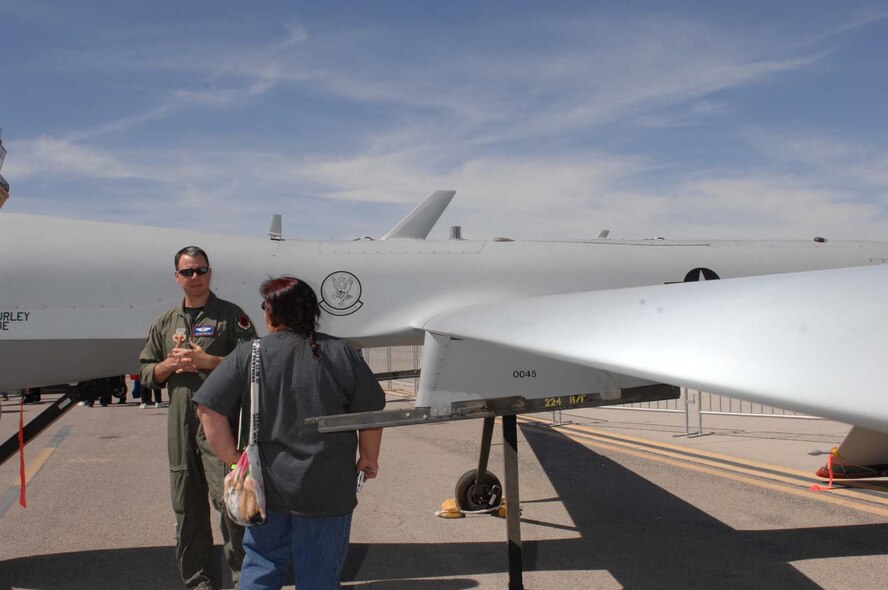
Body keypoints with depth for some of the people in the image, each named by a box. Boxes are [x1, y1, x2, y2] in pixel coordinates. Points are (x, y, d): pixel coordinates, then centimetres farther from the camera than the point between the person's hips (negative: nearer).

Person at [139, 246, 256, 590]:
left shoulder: (231, 316, 2)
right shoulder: (166, 323, 18)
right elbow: (147, 374, 18)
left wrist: (207, 361, -14)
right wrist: (171, 364, -3)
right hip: (180, 422, 5)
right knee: (187, 506, 10)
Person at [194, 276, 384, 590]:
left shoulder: (247, 355, -6)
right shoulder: (343, 354, -4)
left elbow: (209, 409, -10)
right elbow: (371, 413, -1)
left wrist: (230, 455, 1)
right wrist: (369, 458, 13)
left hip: (266, 484, 1)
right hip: (327, 491, 0)